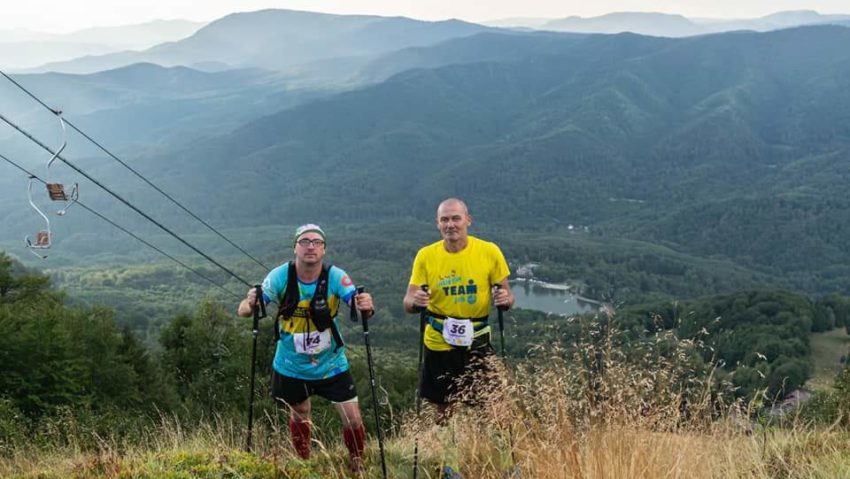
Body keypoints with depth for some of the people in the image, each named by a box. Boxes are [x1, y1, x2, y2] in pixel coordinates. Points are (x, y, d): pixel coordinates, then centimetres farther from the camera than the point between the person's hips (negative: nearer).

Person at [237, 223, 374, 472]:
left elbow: (358, 305, -29)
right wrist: (249, 304, -46)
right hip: (291, 365, 1)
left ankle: (357, 465, 27)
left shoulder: (335, 276, -19)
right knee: (299, 415, 19)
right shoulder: (281, 276, -18)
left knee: (353, 420, -2)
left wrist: (366, 307, -53)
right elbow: (244, 310, -22)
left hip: (331, 364, -1)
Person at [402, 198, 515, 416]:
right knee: (442, 409, 11)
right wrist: (415, 302, -28)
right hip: (438, 343, 1)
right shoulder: (425, 255, -5)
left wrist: (505, 299, -23)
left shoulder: (489, 251, -6)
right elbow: (408, 303, -5)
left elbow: (506, 294, 1)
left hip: (477, 342, 0)